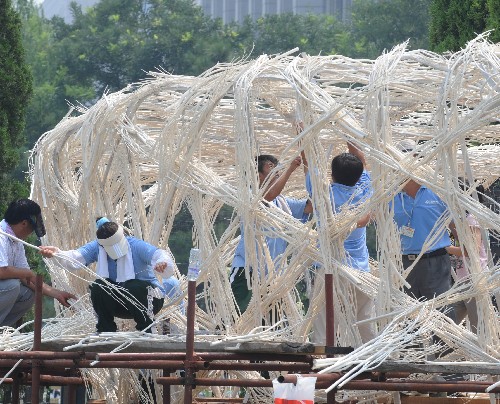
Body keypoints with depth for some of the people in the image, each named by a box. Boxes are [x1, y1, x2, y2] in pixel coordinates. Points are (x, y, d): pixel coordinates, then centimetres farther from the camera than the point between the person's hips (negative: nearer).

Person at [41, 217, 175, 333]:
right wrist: (56, 253, -46)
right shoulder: (97, 247, -10)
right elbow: (75, 258, -25)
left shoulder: (137, 246, -19)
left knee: (134, 287, -34)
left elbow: (158, 254, -35)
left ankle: (146, 330, -18)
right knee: (98, 287, -22)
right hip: (119, 303, 3)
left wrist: (163, 263, -62)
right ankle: (106, 330, -7)